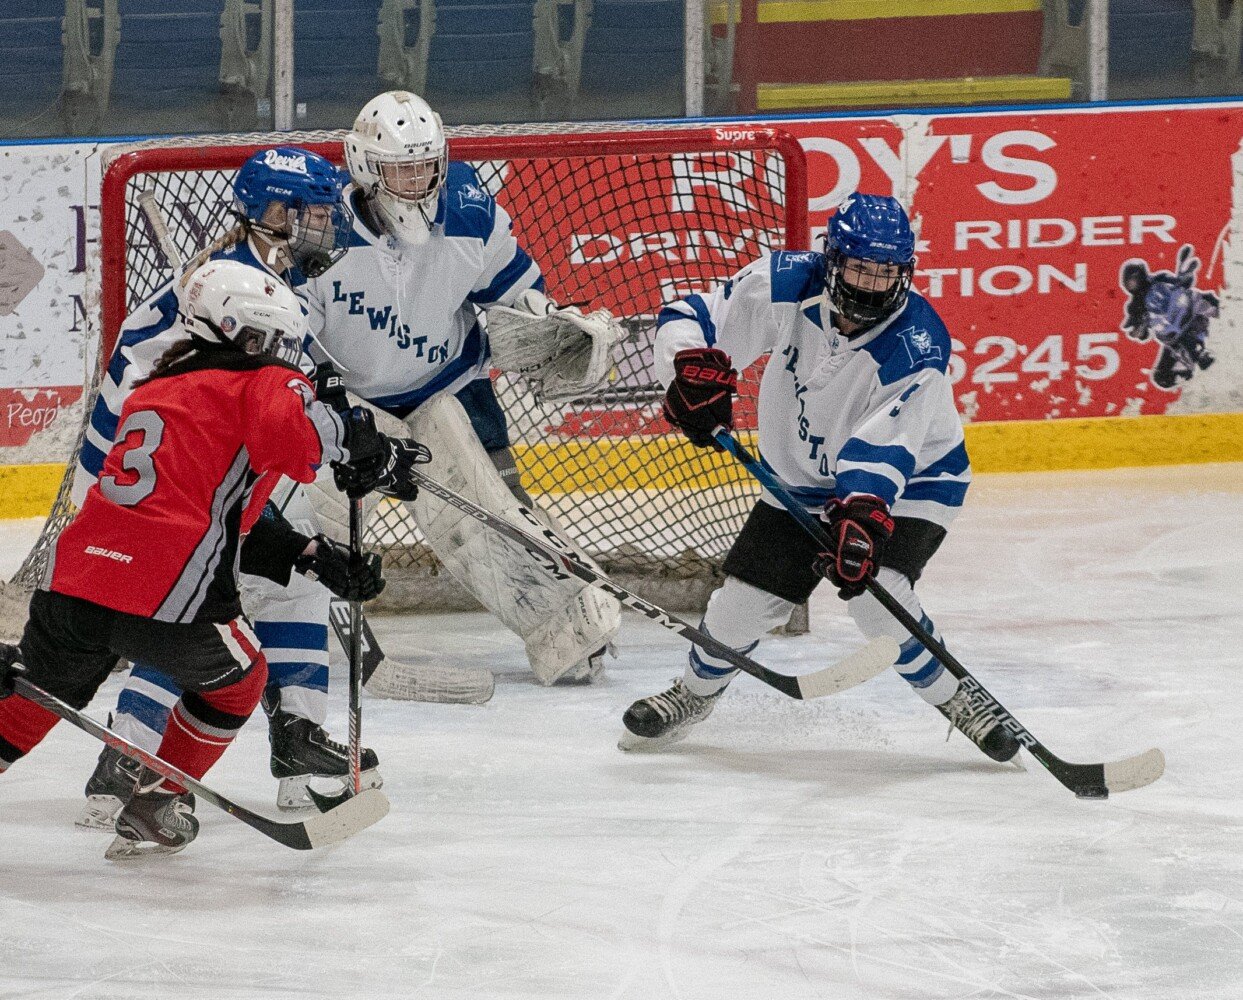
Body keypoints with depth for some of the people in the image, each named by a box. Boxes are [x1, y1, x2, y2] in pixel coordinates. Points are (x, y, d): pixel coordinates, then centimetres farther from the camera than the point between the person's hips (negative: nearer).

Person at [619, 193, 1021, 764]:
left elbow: (880, 455, -38)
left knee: (874, 593, -27)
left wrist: (860, 519, -53)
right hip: (799, 479, 4)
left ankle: (956, 700, -4)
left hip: (910, 480, -4)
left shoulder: (918, 349, -31)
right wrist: (696, 369, -35)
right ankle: (695, 693, 33)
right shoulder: (786, 286, -21)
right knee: (744, 600, 2)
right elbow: (690, 320, -14)